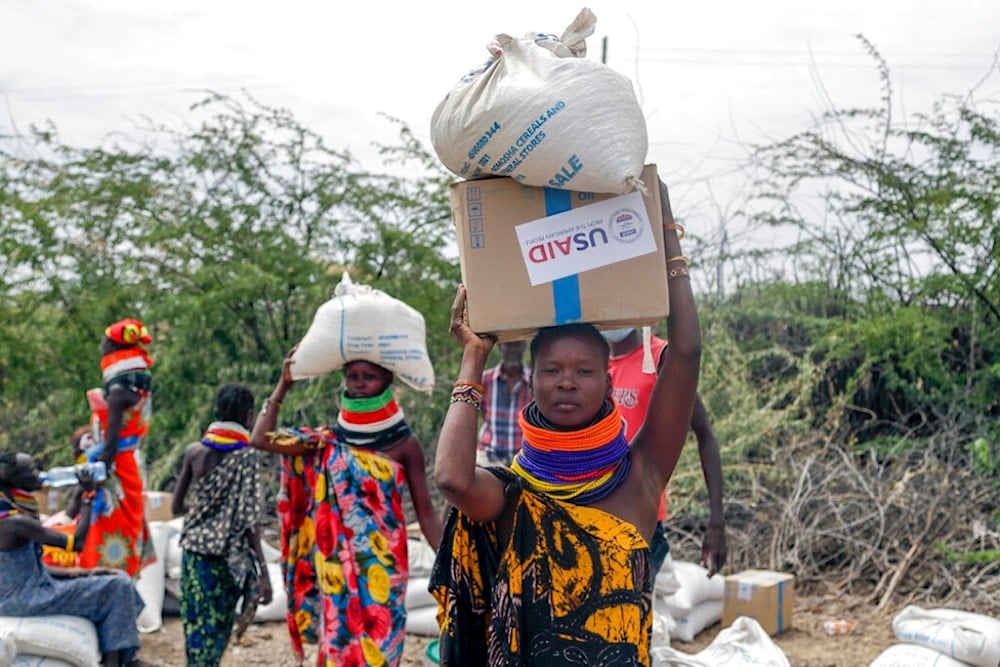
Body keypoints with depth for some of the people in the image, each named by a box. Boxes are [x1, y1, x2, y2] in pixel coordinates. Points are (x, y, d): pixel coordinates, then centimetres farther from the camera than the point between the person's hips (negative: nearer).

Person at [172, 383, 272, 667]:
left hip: (195, 552, 3)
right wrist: (263, 572, -13)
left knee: (198, 627, 8)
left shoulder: (194, 451, 3)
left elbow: (176, 507, 10)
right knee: (218, 630, 5)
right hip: (230, 557, -3)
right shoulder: (247, 457, -9)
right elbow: (250, 522, -14)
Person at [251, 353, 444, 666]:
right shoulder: (329, 440, 5)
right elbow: (261, 439, -2)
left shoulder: (404, 443, -2)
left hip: (380, 566, -3)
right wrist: (284, 384, 1)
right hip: (336, 564, 3)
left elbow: (426, 514, -1)